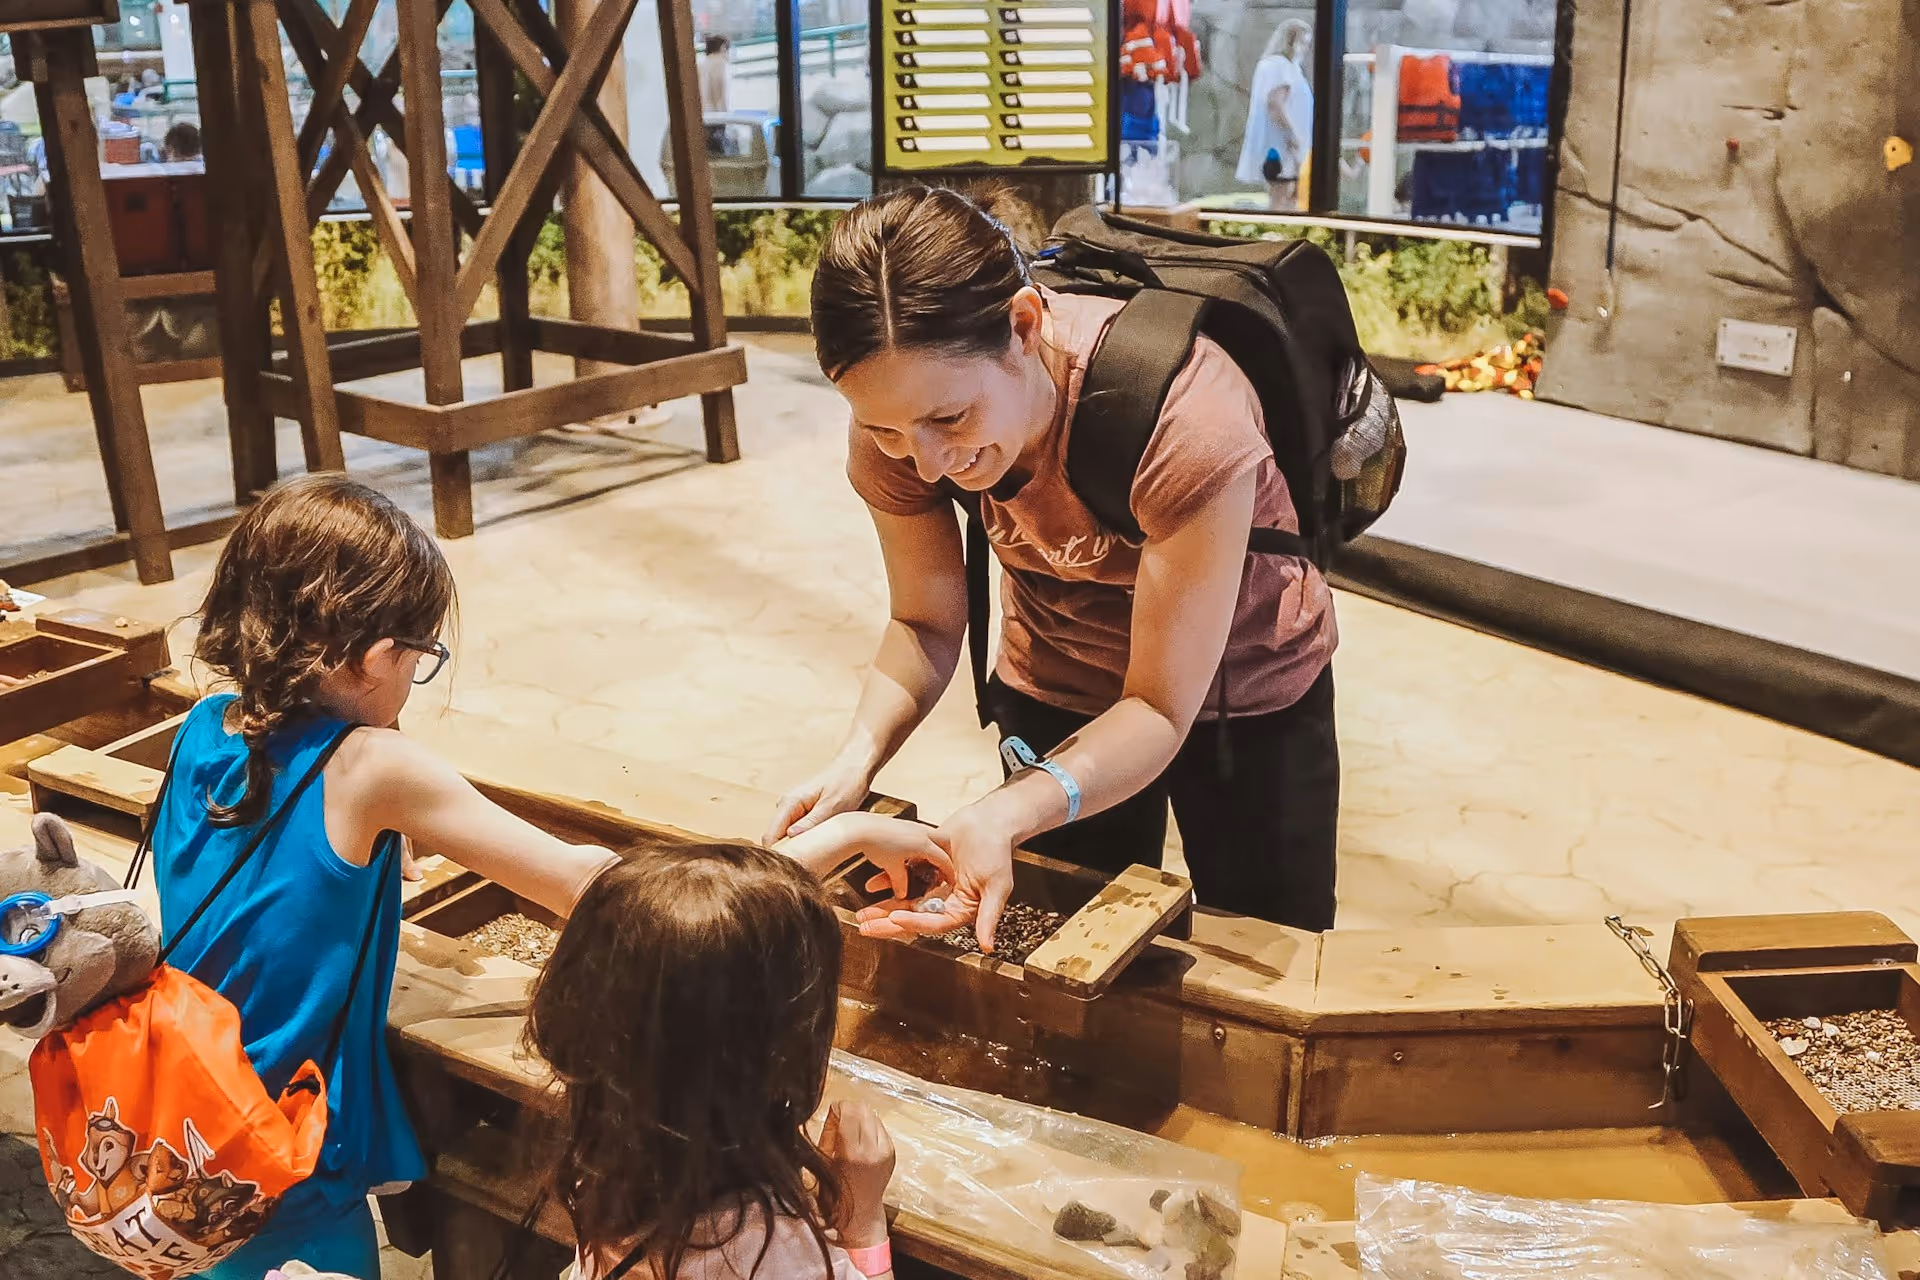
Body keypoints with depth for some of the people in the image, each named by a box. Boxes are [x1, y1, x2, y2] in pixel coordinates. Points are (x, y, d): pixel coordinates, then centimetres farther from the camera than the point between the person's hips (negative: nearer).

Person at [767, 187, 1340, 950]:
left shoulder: (1185, 419, -38)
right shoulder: (897, 410, -24)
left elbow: (1161, 711, -31)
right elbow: (927, 623, -10)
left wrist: (1004, 817, -48)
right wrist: (856, 763, -29)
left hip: (1245, 696, -3)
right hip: (1055, 694, 3)